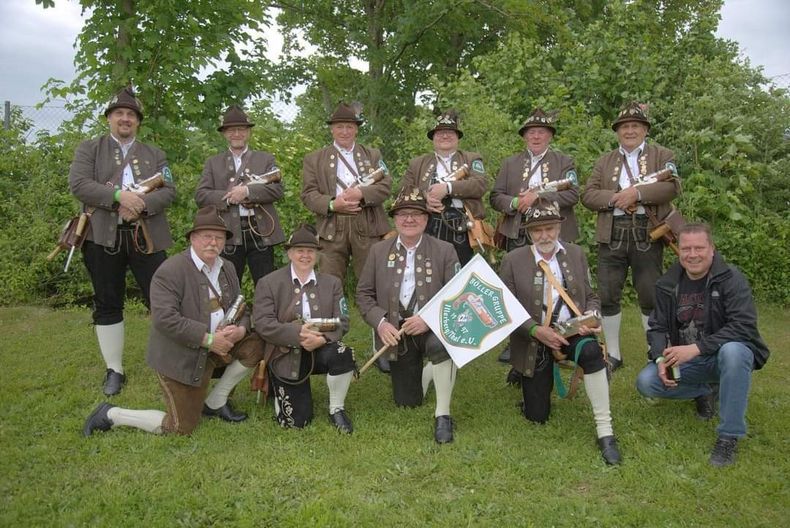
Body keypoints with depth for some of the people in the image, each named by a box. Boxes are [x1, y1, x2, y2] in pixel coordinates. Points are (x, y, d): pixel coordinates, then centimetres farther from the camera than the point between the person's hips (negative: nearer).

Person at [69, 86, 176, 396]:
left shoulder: (155, 155, 14)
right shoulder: (89, 149, 9)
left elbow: (169, 191, 3)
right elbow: (78, 184, -6)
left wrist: (141, 204, -16)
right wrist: (118, 195, -19)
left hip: (145, 237, 1)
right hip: (103, 237, 0)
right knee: (107, 305, 5)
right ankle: (114, 370, 16)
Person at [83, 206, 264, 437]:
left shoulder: (227, 268, 6)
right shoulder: (171, 270, -20)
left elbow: (241, 310, 8)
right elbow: (164, 319, -29)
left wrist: (240, 329, -16)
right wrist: (208, 339, -29)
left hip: (214, 346, 8)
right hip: (179, 355, -7)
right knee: (182, 428, -5)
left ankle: (215, 402, 10)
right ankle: (110, 414, 14)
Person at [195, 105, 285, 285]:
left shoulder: (265, 159, 12)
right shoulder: (213, 163, 13)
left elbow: (277, 189, -3)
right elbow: (200, 196, 2)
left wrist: (247, 191, -16)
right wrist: (231, 197, -12)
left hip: (260, 232, 0)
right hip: (228, 235, 1)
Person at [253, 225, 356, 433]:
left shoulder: (332, 283, 7)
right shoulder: (268, 283, -2)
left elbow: (342, 322, -2)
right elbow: (263, 324, -13)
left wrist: (322, 338, -24)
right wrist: (297, 333, -27)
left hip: (321, 349, 2)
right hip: (286, 356, -2)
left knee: (343, 354, -33)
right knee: (296, 421, -7)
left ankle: (336, 410, -8)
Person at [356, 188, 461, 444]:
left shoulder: (445, 250, -3)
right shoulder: (378, 251, 3)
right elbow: (364, 293, 4)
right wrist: (380, 322, -14)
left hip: (433, 328, -2)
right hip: (396, 333, 3)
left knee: (443, 344, -39)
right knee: (407, 402, 7)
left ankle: (443, 415, -20)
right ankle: (422, 371, 42)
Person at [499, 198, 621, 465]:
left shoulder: (576, 254, 3)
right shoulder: (513, 260, -6)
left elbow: (591, 297, 8)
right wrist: (537, 331, -23)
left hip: (571, 332, 1)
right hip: (533, 341, -1)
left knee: (591, 350, -36)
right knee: (537, 416, 1)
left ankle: (604, 431, -25)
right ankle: (523, 374, 35)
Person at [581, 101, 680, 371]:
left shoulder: (663, 155, 10)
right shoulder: (604, 161, 17)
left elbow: (672, 186, -7)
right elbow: (587, 194, 6)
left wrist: (637, 192, -18)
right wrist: (614, 198, -13)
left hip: (647, 234, -2)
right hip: (611, 235, 3)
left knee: (650, 296, 1)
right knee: (608, 295, 3)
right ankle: (613, 354, 15)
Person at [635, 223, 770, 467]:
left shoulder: (731, 279, -15)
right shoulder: (668, 284, -1)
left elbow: (744, 326, -25)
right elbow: (657, 327, 2)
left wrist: (696, 348, -33)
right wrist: (661, 359, -19)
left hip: (723, 356, -4)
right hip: (684, 359, 4)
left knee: (732, 351, -39)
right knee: (645, 382, -17)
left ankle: (729, 437, -26)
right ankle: (706, 391, 11)